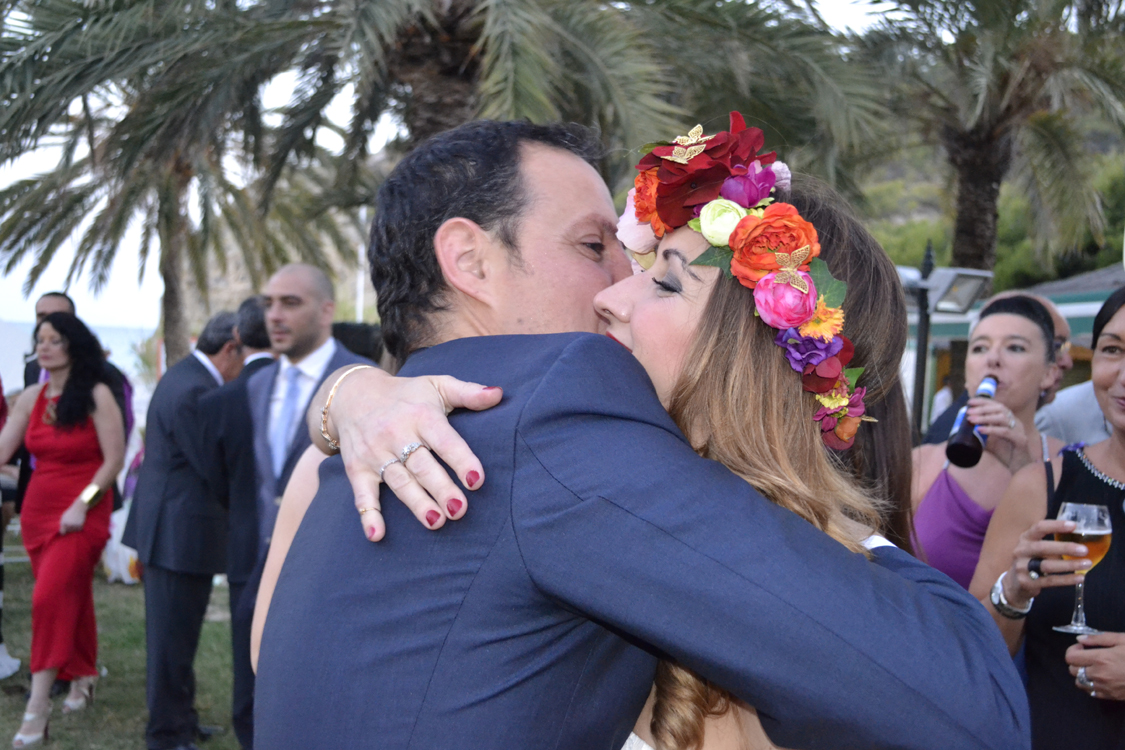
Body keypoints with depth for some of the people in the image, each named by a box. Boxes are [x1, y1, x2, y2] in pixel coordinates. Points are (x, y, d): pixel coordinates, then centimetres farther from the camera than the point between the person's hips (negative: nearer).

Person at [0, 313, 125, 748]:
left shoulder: (96, 396, -9)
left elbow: (115, 459, -10)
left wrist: (82, 504, -16)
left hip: (83, 513, -5)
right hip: (38, 509, 5)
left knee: (50, 597, -14)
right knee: (70, 598, 13)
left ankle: (37, 709, -12)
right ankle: (82, 680, 29)